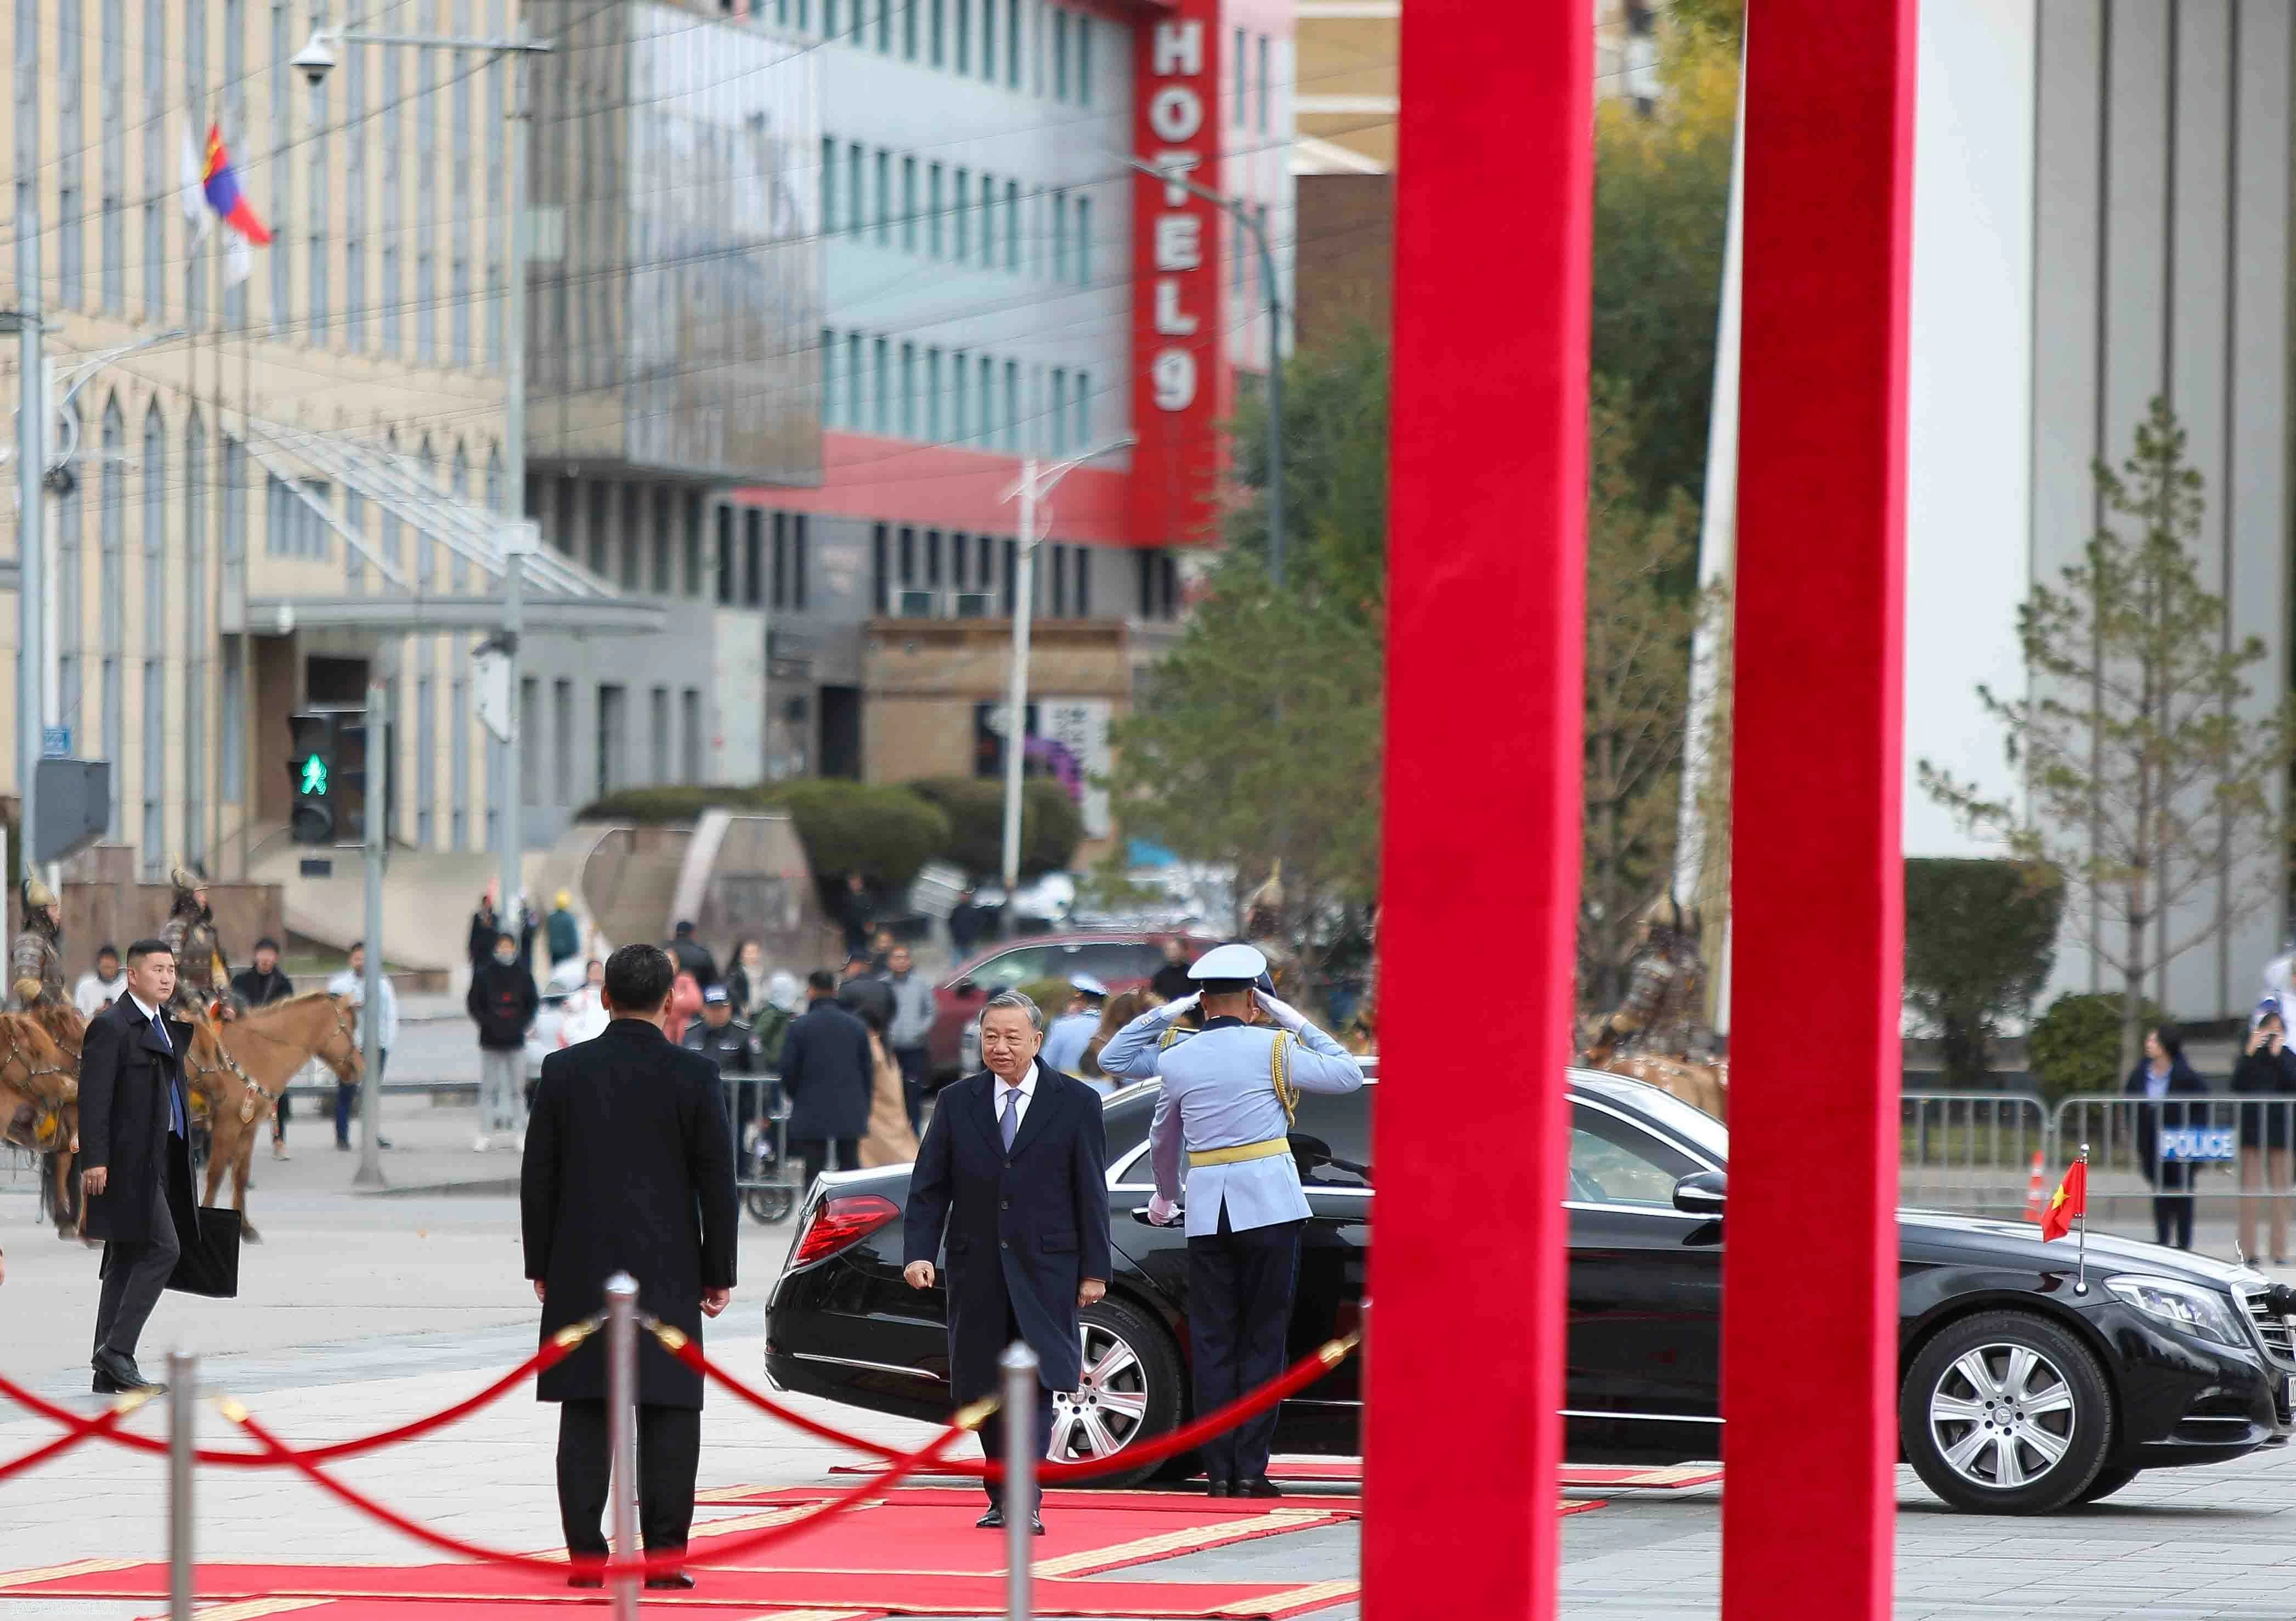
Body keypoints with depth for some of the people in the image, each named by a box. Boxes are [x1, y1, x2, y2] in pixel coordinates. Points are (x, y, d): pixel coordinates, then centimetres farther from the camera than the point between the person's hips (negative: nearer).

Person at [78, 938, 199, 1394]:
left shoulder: (168, 1026, 19)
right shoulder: (111, 1028, -9)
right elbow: (94, 1097, -16)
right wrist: (94, 1161, -21)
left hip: (158, 1160, 9)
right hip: (128, 1161, -9)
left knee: (128, 1261, 9)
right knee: (162, 1249, -16)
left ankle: (110, 1373, 10)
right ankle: (117, 1351, -13)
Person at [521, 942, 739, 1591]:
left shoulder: (565, 1071, 0)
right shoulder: (693, 1075, -5)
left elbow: (538, 1177, 3)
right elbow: (717, 1180, -3)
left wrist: (541, 1265, 11)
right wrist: (719, 1271, 5)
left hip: (581, 1271, 2)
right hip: (668, 1271, -2)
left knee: (586, 1416, 4)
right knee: (668, 1415, 2)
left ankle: (586, 1554, 1)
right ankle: (663, 1555, -3)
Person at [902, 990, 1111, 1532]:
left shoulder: (1076, 1103, 2)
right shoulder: (957, 1102, 7)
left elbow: (1092, 1193, 3)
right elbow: (928, 1186, 6)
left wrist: (1094, 1270, -1)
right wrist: (919, 1253, -7)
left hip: (1045, 1268, -3)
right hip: (976, 1266, 3)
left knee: (1037, 1386, -10)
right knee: (983, 1387, 5)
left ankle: (1024, 1501, -13)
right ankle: (1002, 1498, 17)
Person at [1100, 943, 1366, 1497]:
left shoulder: (1176, 1060, 6)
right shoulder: (1274, 1048, -4)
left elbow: (1164, 1141, 18)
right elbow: (1348, 1074, 5)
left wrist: (1166, 1196, 37)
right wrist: (1294, 1022, 11)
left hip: (1207, 1215, 2)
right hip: (1269, 1206, -2)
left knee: (1212, 1342, 7)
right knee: (1263, 1341, 2)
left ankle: (1219, 1471, 3)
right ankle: (1250, 1469, -3)